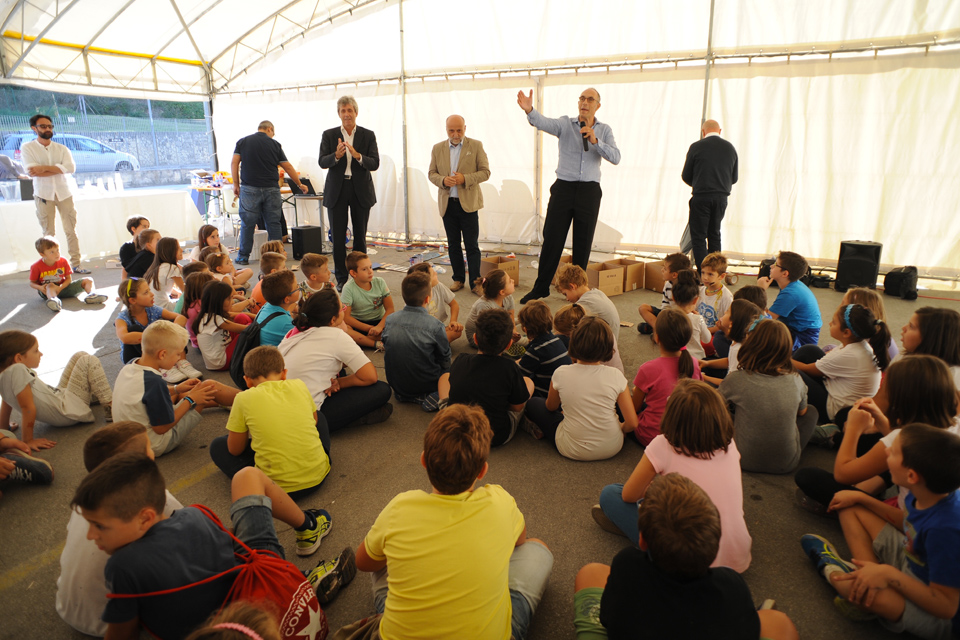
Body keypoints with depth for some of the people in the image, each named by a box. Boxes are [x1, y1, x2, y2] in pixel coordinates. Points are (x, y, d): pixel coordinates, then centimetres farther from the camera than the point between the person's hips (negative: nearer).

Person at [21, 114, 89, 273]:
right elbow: (31, 171, -12)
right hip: (43, 194, -2)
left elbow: (71, 167, -11)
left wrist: (44, 168, -17)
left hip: (64, 193, 2)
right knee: (49, 233, 2)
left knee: (71, 230, 1)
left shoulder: (61, 148, 7)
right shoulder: (27, 148, 2)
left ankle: (76, 264, 6)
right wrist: (58, 169, -13)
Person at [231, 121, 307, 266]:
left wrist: (236, 184, 7)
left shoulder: (242, 142, 7)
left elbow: (234, 163, 2)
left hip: (249, 188, 0)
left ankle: (243, 256, 9)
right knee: (274, 223, 6)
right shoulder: (274, 144, 6)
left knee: (247, 223, 4)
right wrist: (300, 185, 19)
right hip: (271, 189, 0)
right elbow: (288, 167, 10)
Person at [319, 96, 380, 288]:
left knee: (360, 235, 7)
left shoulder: (368, 135, 2)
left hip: (361, 190, 0)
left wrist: (358, 155, -25)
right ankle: (341, 278, 11)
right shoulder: (329, 135, 3)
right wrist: (336, 155, -25)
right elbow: (322, 162, -6)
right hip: (336, 191, 0)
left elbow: (375, 164, -7)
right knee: (338, 236, 1)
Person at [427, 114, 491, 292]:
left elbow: (485, 172, -3)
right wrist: (443, 180, -12)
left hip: (468, 203, -3)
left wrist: (465, 179, -18)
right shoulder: (438, 148, 8)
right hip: (447, 203, 3)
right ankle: (458, 279, 20)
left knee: (472, 245, -1)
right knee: (453, 245, 10)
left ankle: (475, 281, 5)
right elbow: (431, 173, 10)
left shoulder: (476, 146, 0)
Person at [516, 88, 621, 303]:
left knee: (583, 243, 6)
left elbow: (615, 158, -6)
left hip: (589, 190, 1)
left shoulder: (604, 130, 8)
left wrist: (595, 141, -20)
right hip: (563, 187, -1)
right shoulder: (565, 124, 3)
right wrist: (529, 110, -39)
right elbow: (544, 123, -18)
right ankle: (540, 288, 11)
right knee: (552, 239, 0)